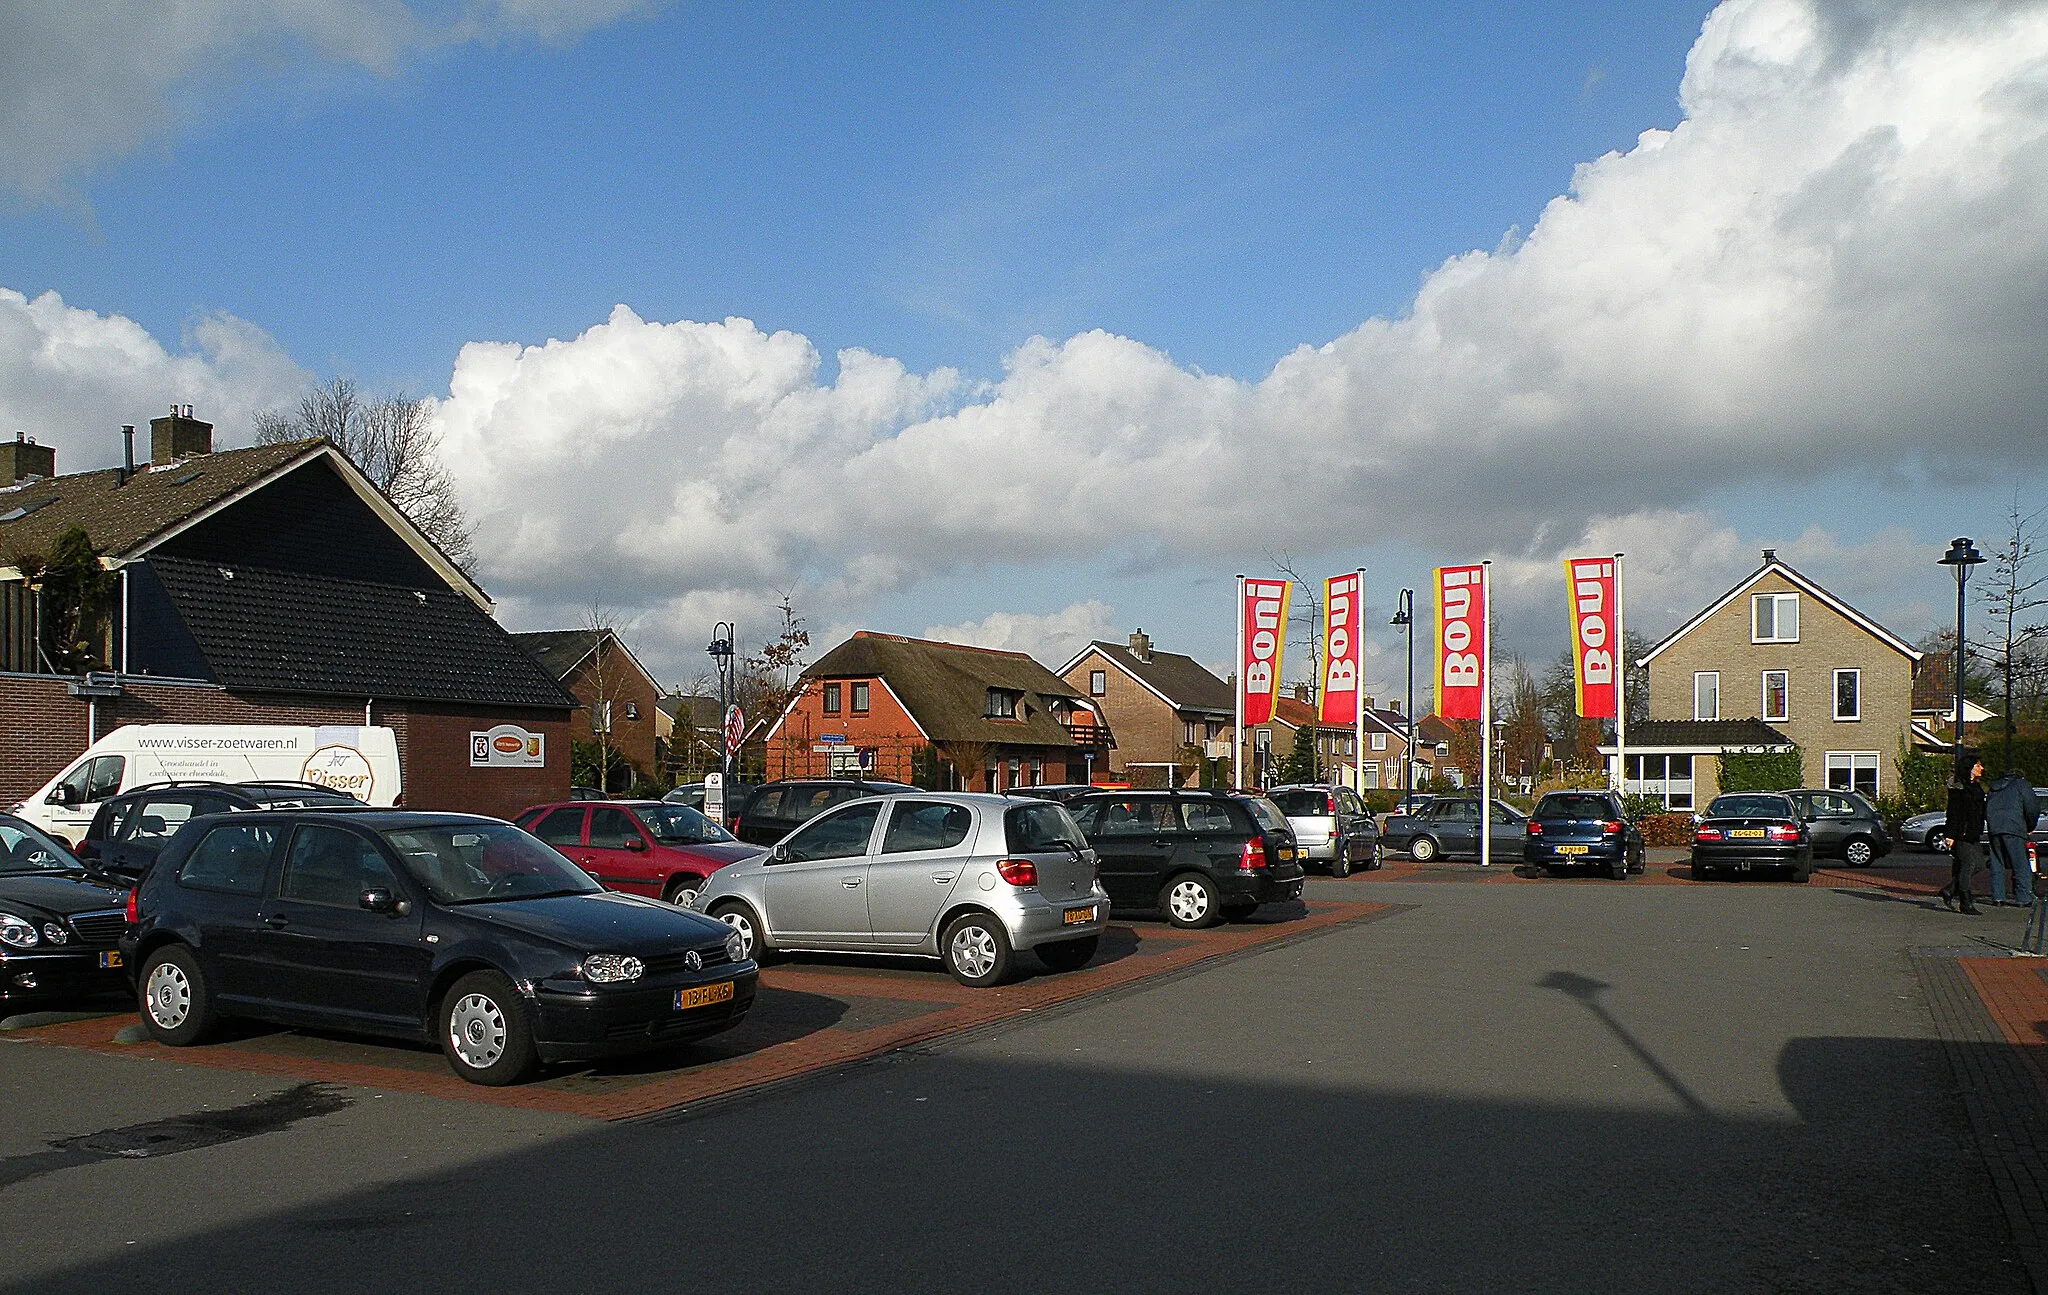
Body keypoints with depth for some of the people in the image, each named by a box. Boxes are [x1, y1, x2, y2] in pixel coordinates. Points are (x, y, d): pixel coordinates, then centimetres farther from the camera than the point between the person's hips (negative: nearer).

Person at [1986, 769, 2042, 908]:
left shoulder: (1994, 788, 25)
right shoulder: (2021, 784, 9)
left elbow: (1985, 810, 22)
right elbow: (2032, 806, 1)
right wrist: (2030, 827, 13)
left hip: (1993, 829, 5)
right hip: (2013, 828, -5)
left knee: (1996, 865, 10)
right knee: (2020, 865, -1)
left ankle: (1998, 898, 6)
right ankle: (2023, 899, -2)